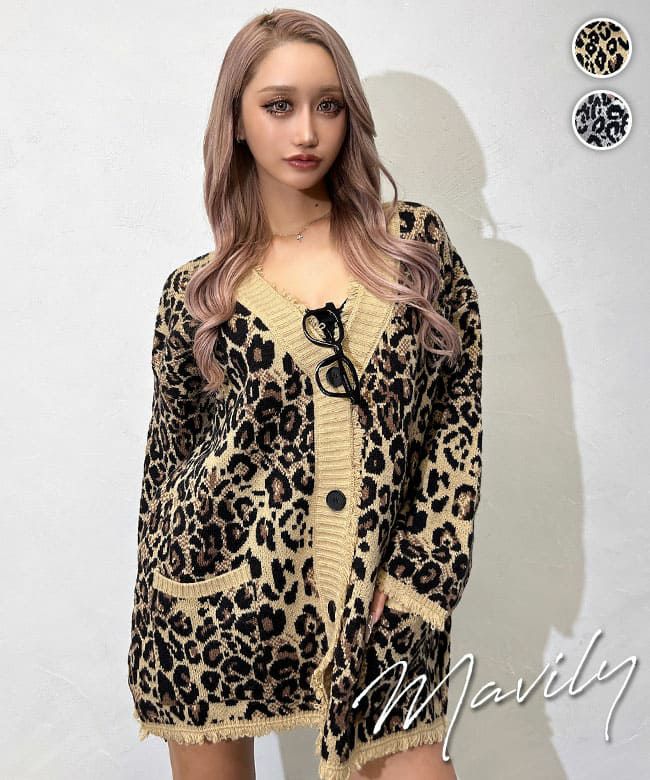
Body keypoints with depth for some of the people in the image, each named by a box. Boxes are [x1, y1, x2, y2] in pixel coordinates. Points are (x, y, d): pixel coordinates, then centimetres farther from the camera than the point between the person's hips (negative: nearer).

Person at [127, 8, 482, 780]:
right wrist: (155, 635, 12)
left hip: (375, 602, 0)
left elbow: (459, 414, 3)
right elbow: (169, 454, 10)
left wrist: (417, 577, -4)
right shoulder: (193, 292, 3)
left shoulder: (417, 242, 4)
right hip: (219, 594, 0)